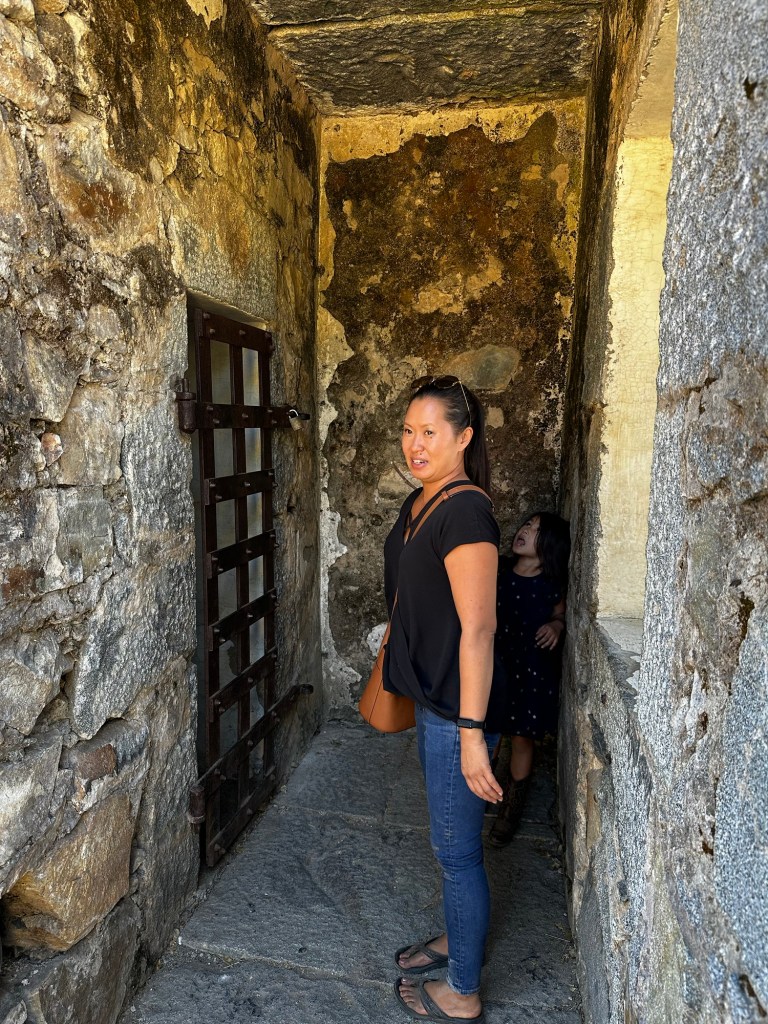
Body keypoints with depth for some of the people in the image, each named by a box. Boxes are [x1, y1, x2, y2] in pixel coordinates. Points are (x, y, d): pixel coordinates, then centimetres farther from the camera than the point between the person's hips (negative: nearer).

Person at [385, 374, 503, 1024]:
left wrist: (471, 732, -24)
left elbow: (478, 628, -25)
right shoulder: (420, 502, 7)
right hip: (432, 698, 9)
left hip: (458, 708, -9)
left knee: (457, 849, 9)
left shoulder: (464, 511, -23)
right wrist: (399, 678, 24)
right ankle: (456, 939, 48)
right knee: (451, 841, 26)